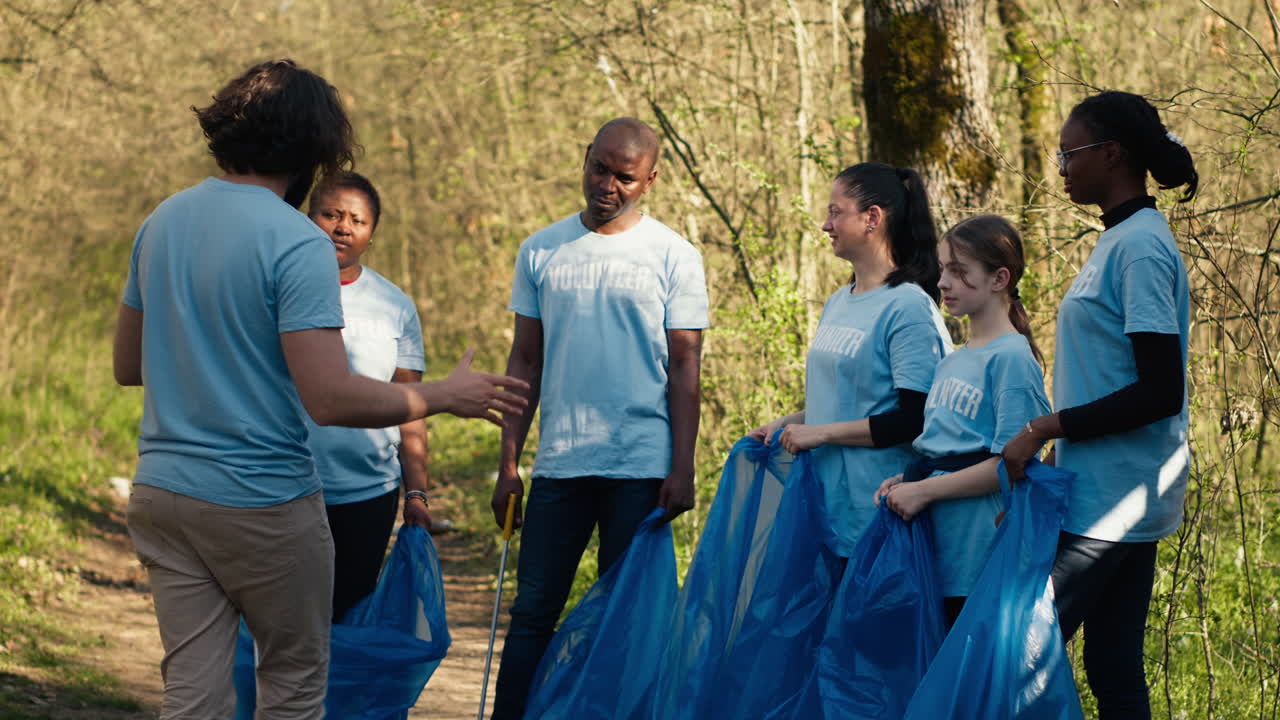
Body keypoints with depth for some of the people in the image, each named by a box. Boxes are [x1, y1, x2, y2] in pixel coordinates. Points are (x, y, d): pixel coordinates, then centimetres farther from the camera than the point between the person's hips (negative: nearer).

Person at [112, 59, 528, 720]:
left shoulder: (163, 222, 5)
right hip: (263, 502, -6)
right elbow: (330, 399, -22)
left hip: (163, 494, 6)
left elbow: (127, 365, 14)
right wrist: (445, 397, -9)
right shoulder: (296, 243, -16)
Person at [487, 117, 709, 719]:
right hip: (558, 463, 2)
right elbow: (525, 361, 12)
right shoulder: (540, 252, 9)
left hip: (641, 467, -2)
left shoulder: (674, 257, 2)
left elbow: (684, 367, 0)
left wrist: (682, 468, -7)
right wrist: (508, 462, 7)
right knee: (532, 611, 1)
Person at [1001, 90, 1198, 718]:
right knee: (1114, 669, 10)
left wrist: (1047, 428, -19)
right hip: (1122, 500, 10)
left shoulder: (1140, 247, -15)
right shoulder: (1122, 241, 15)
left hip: (1109, 502, -10)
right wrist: (1053, 445, 16)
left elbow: (1160, 391, -21)